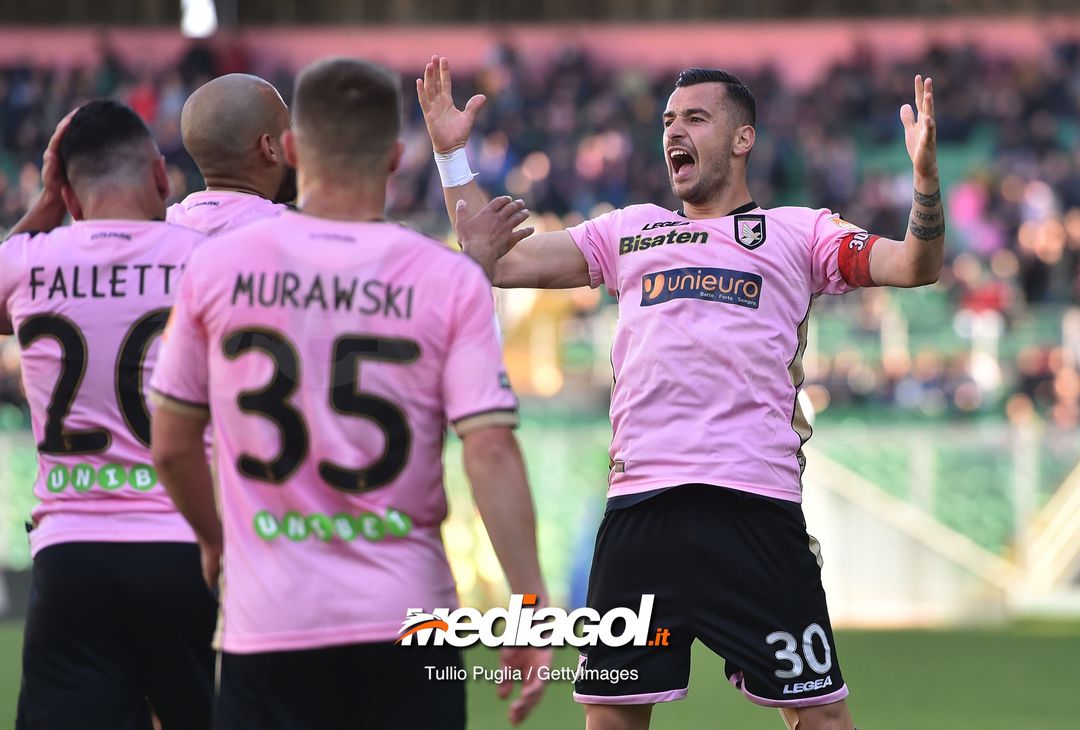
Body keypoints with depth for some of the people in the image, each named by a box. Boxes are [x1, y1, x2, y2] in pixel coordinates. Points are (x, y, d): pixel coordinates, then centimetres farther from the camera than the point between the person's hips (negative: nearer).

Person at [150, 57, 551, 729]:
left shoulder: (216, 269, 1)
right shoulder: (453, 281, -4)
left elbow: (172, 446, 10)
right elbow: (491, 452, -11)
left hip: (267, 625, 0)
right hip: (406, 620, 0)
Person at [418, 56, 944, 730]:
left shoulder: (797, 233, 12)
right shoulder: (628, 231, 22)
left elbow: (915, 265, 1)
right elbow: (496, 261, 23)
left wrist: (926, 176, -16)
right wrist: (452, 156, 17)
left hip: (756, 506, -3)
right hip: (640, 506, 3)